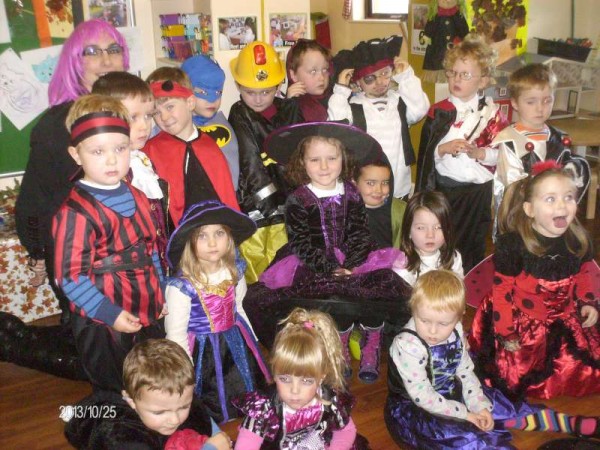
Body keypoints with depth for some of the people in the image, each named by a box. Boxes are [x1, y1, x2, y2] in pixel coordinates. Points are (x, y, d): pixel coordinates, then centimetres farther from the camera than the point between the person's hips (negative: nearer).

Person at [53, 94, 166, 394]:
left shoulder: (136, 198, 5)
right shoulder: (75, 211, -18)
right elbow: (70, 276, -19)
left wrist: (162, 295, 14)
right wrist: (110, 314, -20)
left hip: (150, 316, 7)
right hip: (102, 326, -7)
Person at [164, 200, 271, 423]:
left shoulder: (234, 275, -5)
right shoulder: (181, 287, -23)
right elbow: (176, 335, -16)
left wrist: (252, 344, 17)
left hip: (236, 346, 5)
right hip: (203, 354, -5)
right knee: (217, 412, 7)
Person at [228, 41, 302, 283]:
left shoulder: (288, 110, 9)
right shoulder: (239, 114, -2)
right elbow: (250, 162, -10)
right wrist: (269, 198, -14)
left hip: (285, 194, 3)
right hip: (253, 201, -3)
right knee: (255, 265, 2)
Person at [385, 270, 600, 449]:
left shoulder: (455, 333, -6)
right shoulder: (407, 345, -28)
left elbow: (466, 373, 5)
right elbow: (422, 396, -26)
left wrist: (479, 406, -8)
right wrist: (463, 414, -19)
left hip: (448, 396, 7)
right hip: (412, 410, -7)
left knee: (496, 404, 5)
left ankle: (567, 422, 17)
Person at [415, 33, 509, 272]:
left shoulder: (491, 113, 0)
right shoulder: (438, 112, 0)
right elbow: (425, 153, -3)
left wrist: (479, 152, -19)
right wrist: (444, 148, -21)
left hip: (479, 190, 0)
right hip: (444, 188, 0)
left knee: (473, 246, 13)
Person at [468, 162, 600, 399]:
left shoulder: (577, 241, -8)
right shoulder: (513, 244, -23)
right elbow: (502, 291, -16)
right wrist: (506, 333, -14)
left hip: (563, 323, 5)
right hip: (521, 324, -5)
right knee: (514, 377, -3)